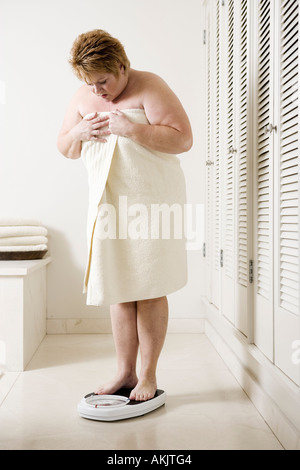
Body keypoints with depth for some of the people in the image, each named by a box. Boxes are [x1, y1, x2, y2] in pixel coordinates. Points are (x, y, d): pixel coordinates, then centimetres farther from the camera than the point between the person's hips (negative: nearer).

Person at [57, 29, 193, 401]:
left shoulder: (149, 87, -7)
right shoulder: (82, 99, 11)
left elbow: (183, 139, -16)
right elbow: (64, 149, 18)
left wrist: (129, 128, -22)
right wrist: (78, 132, -4)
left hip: (151, 201, -5)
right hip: (109, 203, 5)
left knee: (149, 289, -2)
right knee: (119, 291, 6)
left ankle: (148, 376, 11)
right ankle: (125, 372, 16)